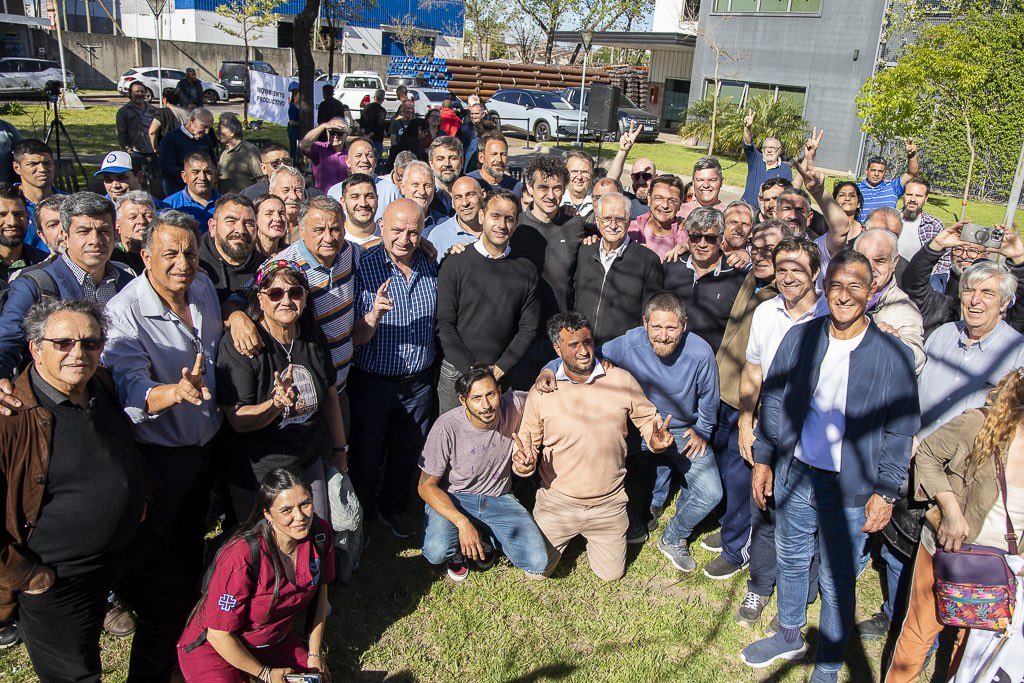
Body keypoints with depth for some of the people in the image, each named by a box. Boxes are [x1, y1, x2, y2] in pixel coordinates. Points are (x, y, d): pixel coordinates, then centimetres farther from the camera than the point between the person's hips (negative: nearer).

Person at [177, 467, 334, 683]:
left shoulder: (320, 533, -16)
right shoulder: (242, 557, -34)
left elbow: (320, 590, 2)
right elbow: (219, 635, -23)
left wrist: (315, 654, 5)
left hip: (275, 640, 6)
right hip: (214, 648, -5)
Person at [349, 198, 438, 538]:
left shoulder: (431, 266, -1)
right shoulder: (364, 267, -15)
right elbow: (355, 338, -18)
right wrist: (374, 314, -36)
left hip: (419, 381, 4)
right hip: (373, 382, -4)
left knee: (408, 454, 19)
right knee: (366, 456, 13)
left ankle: (393, 510, 43)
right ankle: (362, 519, 36)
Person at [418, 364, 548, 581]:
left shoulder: (515, 405, -19)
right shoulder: (447, 427, -23)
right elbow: (426, 486, -14)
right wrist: (462, 523, -28)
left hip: (499, 498, 2)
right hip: (452, 498, -2)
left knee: (537, 562, -16)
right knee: (436, 552, -31)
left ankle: (488, 537, 16)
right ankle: (456, 549, 9)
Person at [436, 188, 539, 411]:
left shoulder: (526, 269, 3)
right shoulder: (455, 265, -4)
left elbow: (529, 326, 2)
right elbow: (445, 325, -6)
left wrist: (500, 368, -8)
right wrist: (473, 369, -13)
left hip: (506, 375, 1)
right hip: (457, 373, -1)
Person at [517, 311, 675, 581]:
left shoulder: (622, 380, -9)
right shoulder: (541, 391, -10)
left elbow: (647, 418, 3)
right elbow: (527, 439, 0)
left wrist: (656, 438, -20)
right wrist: (524, 454, -24)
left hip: (608, 505, 1)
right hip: (556, 503, 0)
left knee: (611, 574, 12)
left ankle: (590, 536, 43)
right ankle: (567, 537, 38)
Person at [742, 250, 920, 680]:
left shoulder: (893, 355, -11)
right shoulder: (799, 338, -3)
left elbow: (901, 430, -4)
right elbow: (773, 401, 6)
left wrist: (886, 491, -5)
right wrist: (763, 458, 6)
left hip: (850, 490, -3)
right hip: (794, 476, 3)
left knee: (837, 581, 9)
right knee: (791, 561, 21)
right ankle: (790, 637, 45)